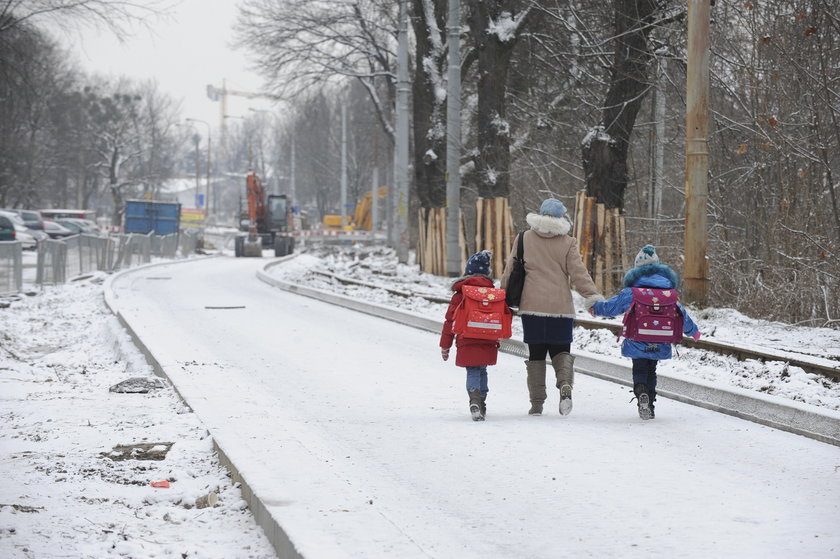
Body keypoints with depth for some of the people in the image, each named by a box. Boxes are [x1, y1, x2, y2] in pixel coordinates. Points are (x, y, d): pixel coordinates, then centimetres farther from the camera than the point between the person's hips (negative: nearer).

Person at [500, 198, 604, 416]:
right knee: (561, 351, 11)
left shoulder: (524, 239, 4)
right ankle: (565, 384, -17)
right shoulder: (567, 243, -1)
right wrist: (593, 296, -5)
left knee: (536, 354, 9)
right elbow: (578, 273, -7)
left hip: (532, 306, 1)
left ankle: (537, 402, 6)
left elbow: (510, 270, 7)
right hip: (561, 307, -1)